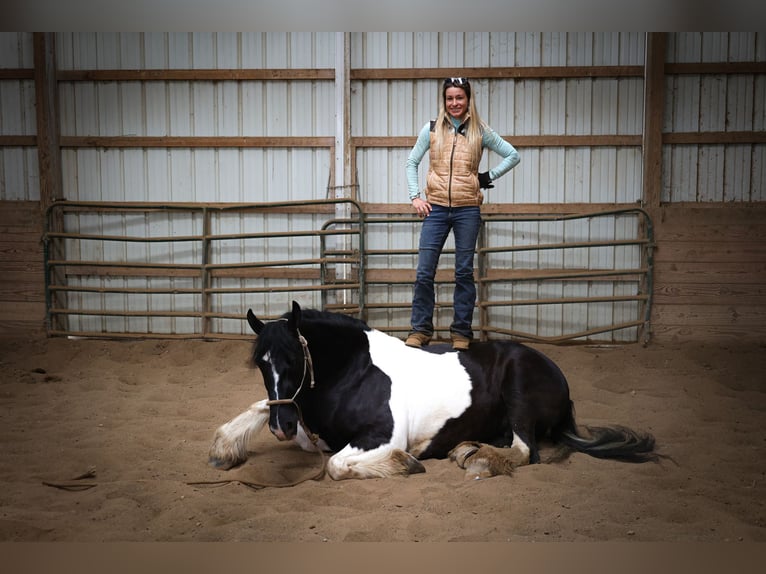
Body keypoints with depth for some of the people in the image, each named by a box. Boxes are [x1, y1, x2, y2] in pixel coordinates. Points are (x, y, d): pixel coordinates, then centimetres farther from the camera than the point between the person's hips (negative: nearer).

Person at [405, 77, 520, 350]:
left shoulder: (480, 132, 4)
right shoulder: (431, 130, 5)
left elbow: (513, 156, 10)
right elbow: (412, 162, 13)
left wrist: (488, 177, 2)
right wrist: (415, 196, 3)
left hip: (467, 209, 0)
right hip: (435, 208, 1)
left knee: (464, 273, 5)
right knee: (424, 273, -2)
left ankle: (461, 332, 15)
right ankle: (420, 329, 9)